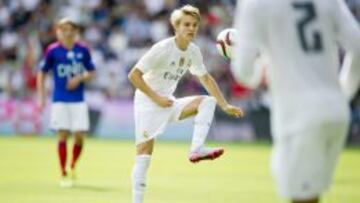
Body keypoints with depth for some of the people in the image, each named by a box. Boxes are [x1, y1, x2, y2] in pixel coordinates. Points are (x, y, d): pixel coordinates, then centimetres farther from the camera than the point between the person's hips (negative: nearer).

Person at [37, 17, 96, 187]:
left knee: (80, 136, -2)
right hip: (60, 101, -2)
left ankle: (73, 167, 24)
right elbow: (42, 73, 6)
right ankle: (63, 174, 5)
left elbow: (91, 72, 11)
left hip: (79, 100, 2)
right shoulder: (53, 51, -3)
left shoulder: (83, 50, 1)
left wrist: (80, 78, -10)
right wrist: (41, 97, 1)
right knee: (63, 135, -4)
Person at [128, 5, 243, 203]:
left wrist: (225, 105, 8)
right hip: (147, 103, -7)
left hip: (168, 103, 7)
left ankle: (196, 150, -20)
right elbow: (133, 75, -21)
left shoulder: (193, 51, -1)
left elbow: (205, 78, 13)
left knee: (207, 102, -8)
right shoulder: (162, 49, -22)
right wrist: (156, 97, -23)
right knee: (144, 153, -11)